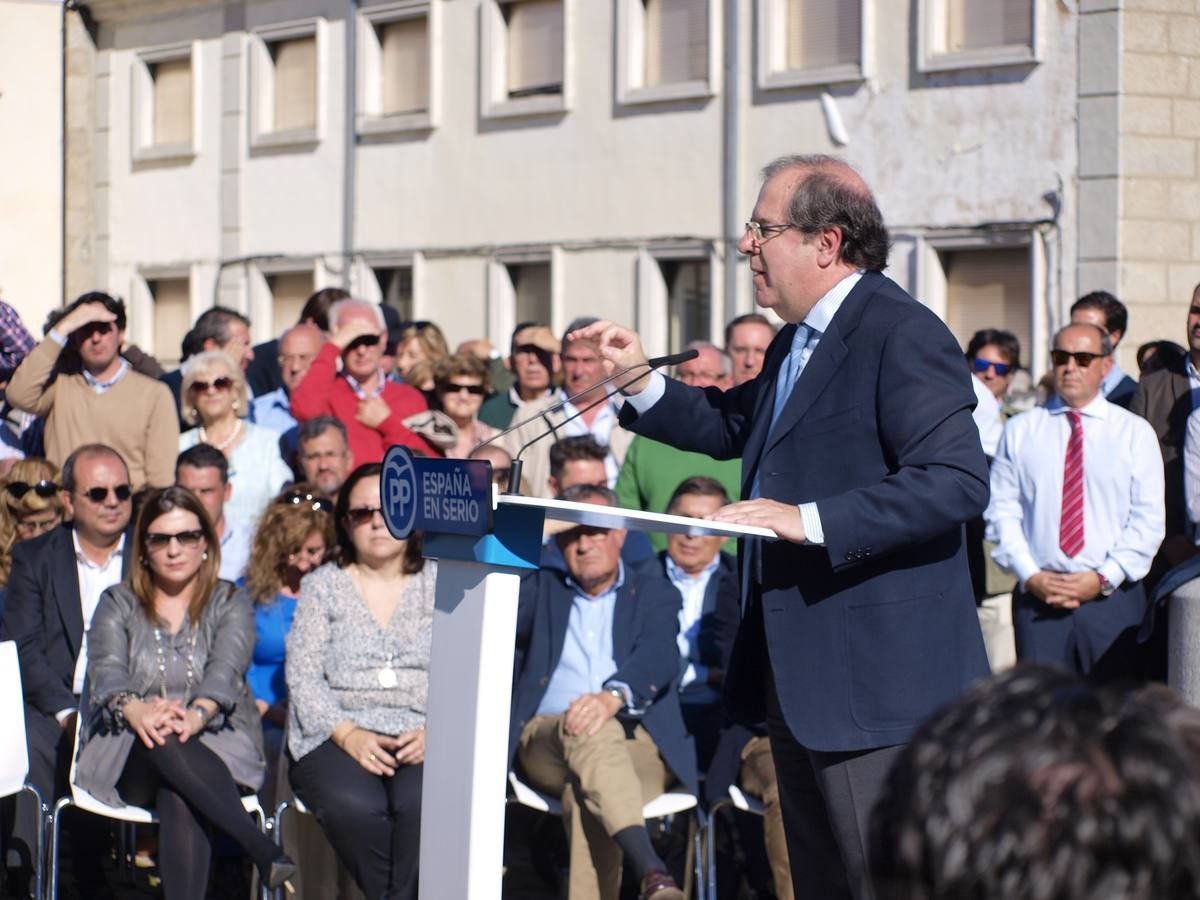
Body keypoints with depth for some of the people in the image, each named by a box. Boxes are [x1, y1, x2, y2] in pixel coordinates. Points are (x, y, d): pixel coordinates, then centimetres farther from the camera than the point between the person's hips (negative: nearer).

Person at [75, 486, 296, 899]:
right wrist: (136, 710, -29)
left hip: (217, 746, 0)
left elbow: (225, 671, -8)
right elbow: (107, 671, -4)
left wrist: (196, 715, -32)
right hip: (127, 753, 0)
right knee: (162, 740, -38)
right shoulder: (118, 605, 15)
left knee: (179, 796, -36)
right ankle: (263, 850, -42)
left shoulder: (230, 605, 12)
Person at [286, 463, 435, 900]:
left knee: (421, 803, -35)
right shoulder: (323, 586, 16)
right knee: (356, 807, -34)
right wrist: (348, 735, -11)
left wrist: (434, 731, -13)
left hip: (421, 742, 0)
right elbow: (303, 675, 5)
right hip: (337, 738, 0)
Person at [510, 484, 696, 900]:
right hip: (547, 739, 0)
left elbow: (658, 658, -4)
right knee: (588, 733, -37)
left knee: (586, 791, -36)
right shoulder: (541, 589, 24)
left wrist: (613, 697, -27)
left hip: (640, 744, 0)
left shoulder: (654, 593, 16)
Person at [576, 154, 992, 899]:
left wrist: (810, 521, -28)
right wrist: (642, 382, 13)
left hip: (874, 676, -10)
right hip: (799, 671, 10)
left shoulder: (902, 335, -16)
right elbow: (731, 426, 30)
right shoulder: (797, 342, 15)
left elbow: (957, 480, -26)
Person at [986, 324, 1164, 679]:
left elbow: (1148, 519, 1)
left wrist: (1103, 578, -10)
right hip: (1037, 597, 1)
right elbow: (1001, 510, 6)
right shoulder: (1021, 430, 11)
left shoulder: (1135, 432, 7)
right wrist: (1030, 576, -7)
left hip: (1113, 598, -1)